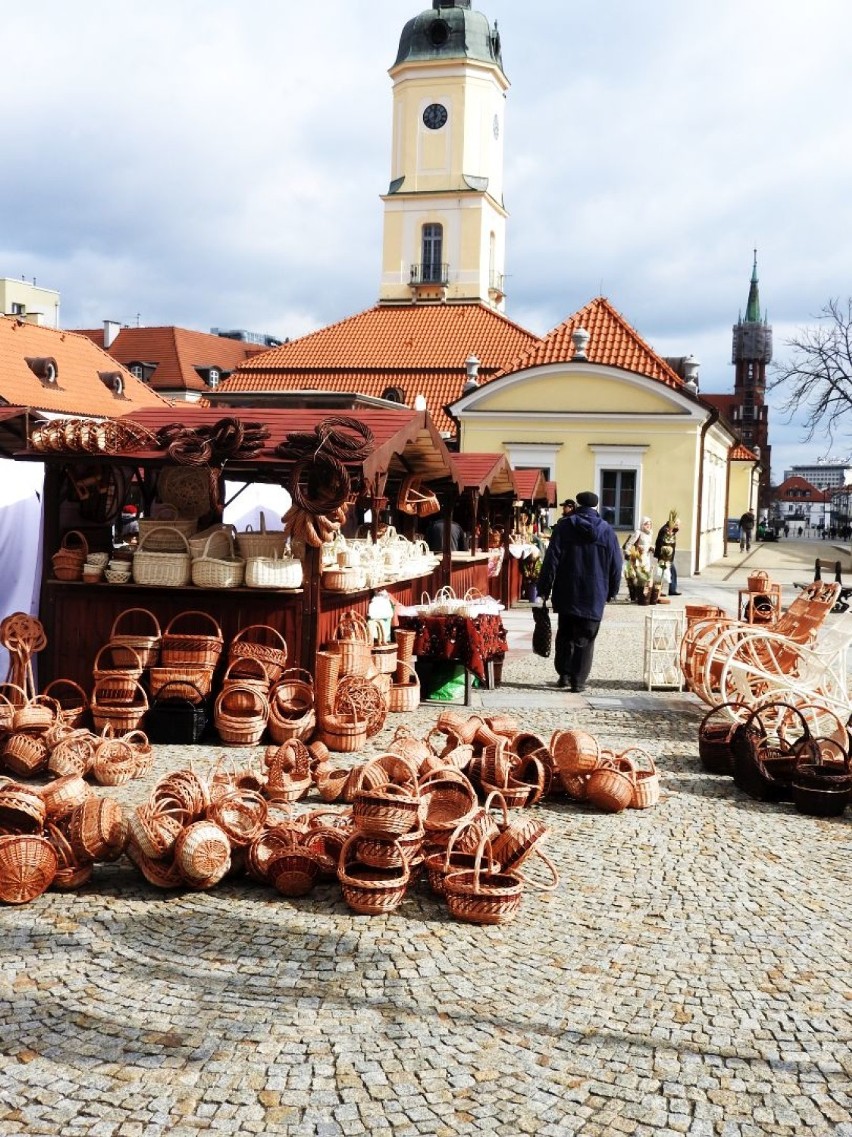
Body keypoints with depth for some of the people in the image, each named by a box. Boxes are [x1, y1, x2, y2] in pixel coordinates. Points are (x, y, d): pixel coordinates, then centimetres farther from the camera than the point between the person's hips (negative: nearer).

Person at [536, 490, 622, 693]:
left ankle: (564, 674, 18)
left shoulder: (564, 526, -1)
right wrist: (612, 591, 14)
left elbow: (551, 560, -5)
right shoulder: (607, 531, 1)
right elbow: (616, 565, 3)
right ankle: (579, 680, -1)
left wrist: (544, 589, 0)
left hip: (566, 594, 1)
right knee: (584, 639, 2)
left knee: (564, 635, 15)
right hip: (594, 596, -1)